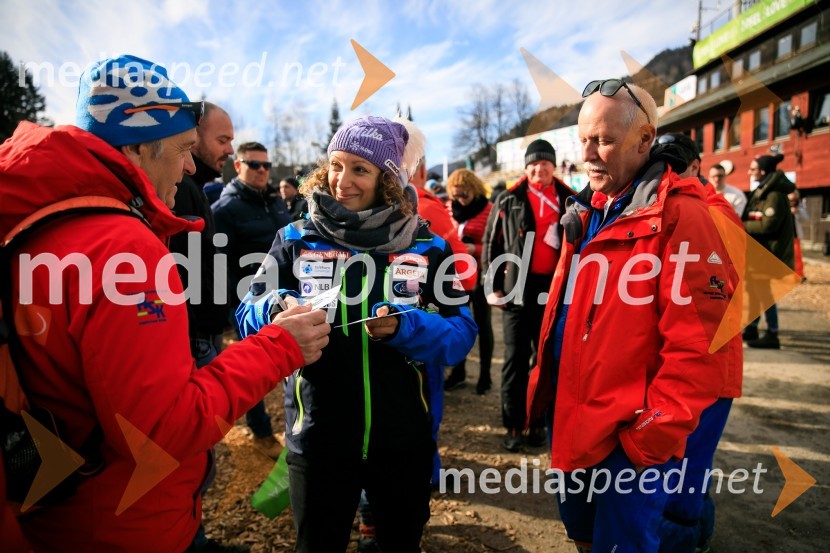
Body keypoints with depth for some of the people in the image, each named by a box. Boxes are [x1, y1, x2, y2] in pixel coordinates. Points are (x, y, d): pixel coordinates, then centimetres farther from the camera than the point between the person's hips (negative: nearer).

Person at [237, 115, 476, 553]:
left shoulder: (427, 247, -4)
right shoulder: (296, 239, -3)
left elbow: (461, 333, -7)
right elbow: (249, 316, -4)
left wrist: (406, 328, -26)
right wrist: (277, 312, -26)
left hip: (403, 439, 1)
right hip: (317, 439, 0)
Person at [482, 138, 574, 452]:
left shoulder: (569, 201, 6)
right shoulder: (509, 201, 4)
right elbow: (491, 244, 4)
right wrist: (492, 286, -3)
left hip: (555, 287, 1)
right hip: (518, 287, -1)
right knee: (516, 359, 4)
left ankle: (539, 423, 23)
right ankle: (513, 426, 13)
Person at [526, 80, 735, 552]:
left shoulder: (678, 215, -16)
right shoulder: (588, 211, 9)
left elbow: (696, 344, -20)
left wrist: (655, 433, -18)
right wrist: (545, 388, 13)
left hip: (630, 437, -7)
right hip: (571, 422, 8)